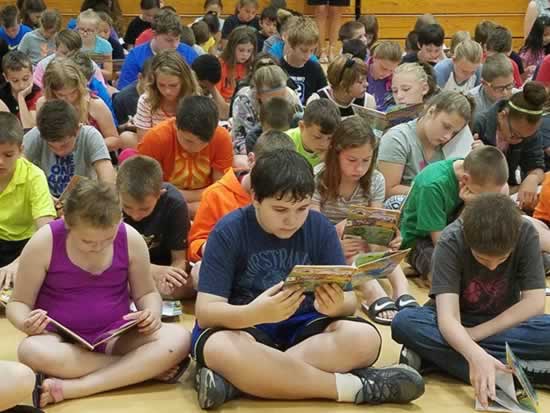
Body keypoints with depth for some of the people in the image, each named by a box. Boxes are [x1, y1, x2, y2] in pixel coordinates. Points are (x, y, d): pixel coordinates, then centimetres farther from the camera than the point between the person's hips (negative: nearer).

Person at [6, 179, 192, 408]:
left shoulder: (131, 240, -7)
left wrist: (153, 313, -16)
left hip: (116, 336, 2)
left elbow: (146, 293, 8)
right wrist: (25, 322, -27)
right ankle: (146, 367, -23)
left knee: (178, 339, -27)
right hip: (63, 340, -2)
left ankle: (70, 388, -29)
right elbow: (18, 303, -2)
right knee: (31, 351, -39)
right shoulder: (44, 243, -12)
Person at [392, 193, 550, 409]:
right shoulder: (450, 242, -25)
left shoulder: (526, 234, -20)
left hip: (504, 324, 0)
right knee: (404, 323, -34)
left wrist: (476, 332, -26)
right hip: (456, 327, 0)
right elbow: (447, 317, -34)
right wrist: (477, 356, -54)